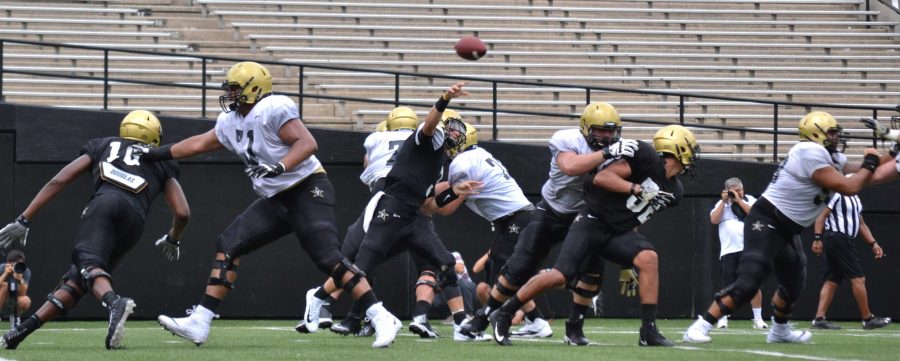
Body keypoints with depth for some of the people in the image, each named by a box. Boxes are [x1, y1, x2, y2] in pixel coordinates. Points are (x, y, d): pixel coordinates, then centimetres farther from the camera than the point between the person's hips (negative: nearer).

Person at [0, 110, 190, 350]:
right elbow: (182, 213, 24)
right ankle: (23, 330, 2)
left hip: (104, 204, -2)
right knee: (77, 280, 11)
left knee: (89, 266, -24)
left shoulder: (102, 147, 33)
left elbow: (58, 182, 22)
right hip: (134, 219, 2)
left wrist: (23, 221, 21)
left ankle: (114, 303, -57)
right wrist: (172, 240, 46)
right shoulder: (163, 165, 34)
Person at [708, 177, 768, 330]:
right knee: (727, 286, -2)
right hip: (728, 251, 1)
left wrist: (739, 200, -7)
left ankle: (758, 318, 2)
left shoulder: (749, 200, 11)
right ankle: (722, 319, 5)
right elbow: (714, 220, 0)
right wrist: (724, 201, -2)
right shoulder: (721, 204, 14)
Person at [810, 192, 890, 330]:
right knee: (858, 278, -6)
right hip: (837, 239, -10)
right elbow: (821, 215, -14)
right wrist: (817, 238, -22)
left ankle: (819, 318, 0)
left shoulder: (855, 198, 20)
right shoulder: (835, 193, -9)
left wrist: (873, 244, 12)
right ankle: (867, 319, 0)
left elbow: (861, 224, 21)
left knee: (832, 280, 4)